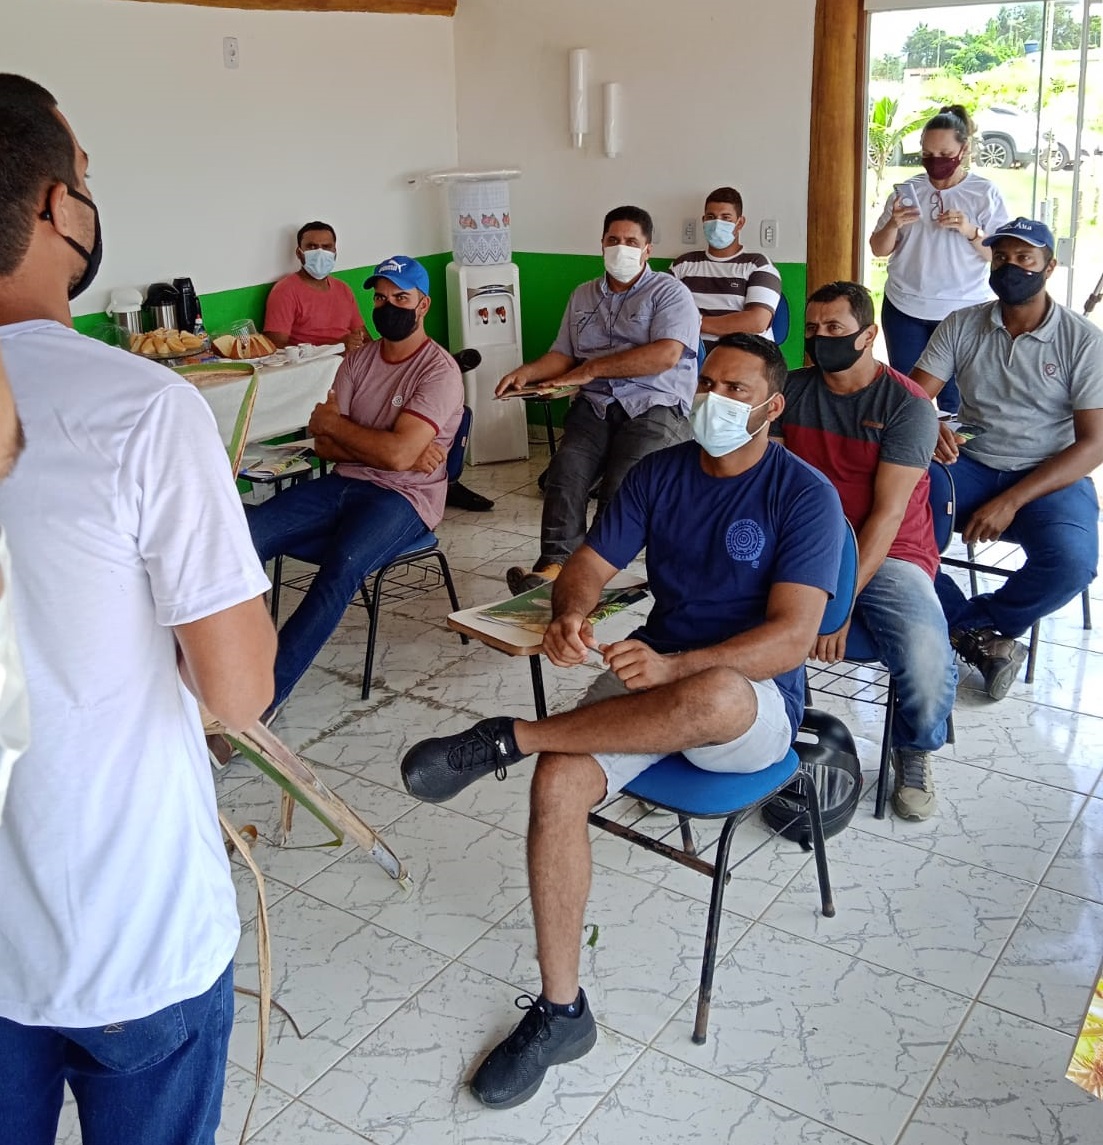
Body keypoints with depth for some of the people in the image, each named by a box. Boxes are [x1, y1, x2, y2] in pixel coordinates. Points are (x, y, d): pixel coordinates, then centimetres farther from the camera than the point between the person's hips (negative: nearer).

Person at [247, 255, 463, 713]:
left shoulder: (440, 370, -7)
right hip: (344, 485, 7)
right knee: (242, 533, -17)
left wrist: (333, 423, -4)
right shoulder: (358, 360, 13)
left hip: (403, 499, -6)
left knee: (340, 567, -36)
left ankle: (266, 695, -30)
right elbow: (325, 445, 5)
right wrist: (395, 451, -10)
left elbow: (398, 452, -20)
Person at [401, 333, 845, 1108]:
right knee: (558, 783, -24)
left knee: (714, 698, -42)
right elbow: (588, 567, 4)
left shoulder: (804, 495, -9)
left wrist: (672, 667, -33)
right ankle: (561, 1012, -9)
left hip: (754, 703, -4)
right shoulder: (657, 473, 7)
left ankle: (505, 740, -22)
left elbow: (793, 636, -19)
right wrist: (570, 615, -23)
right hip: (655, 681, 4)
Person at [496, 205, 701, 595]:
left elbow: (666, 354, -12)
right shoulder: (583, 296, 24)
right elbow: (563, 355, 22)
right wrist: (526, 372, -1)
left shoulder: (669, 293, 5)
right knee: (566, 470, -26)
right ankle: (554, 563, -35)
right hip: (595, 406, 4)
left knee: (621, 487, -28)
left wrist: (591, 368, -10)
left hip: (654, 407, -4)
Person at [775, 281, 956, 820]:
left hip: (887, 556, -3)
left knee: (928, 667, -30)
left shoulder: (908, 405, -6)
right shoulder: (792, 390, 7)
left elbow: (888, 514, -13)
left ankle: (914, 753, 7)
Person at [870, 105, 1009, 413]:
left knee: (954, 399, -2)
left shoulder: (985, 193, -2)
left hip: (963, 312, -2)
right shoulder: (907, 191, 4)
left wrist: (971, 231, -22)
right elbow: (879, 250, 6)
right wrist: (892, 225, -15)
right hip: (904, 309, 2)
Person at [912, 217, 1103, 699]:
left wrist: (1011, 501, -21)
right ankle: (981, 637, -16)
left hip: (1049, 477, -2)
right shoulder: (962, 326, 4)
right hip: (970, 465, 2)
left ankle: (961, 625, -7)